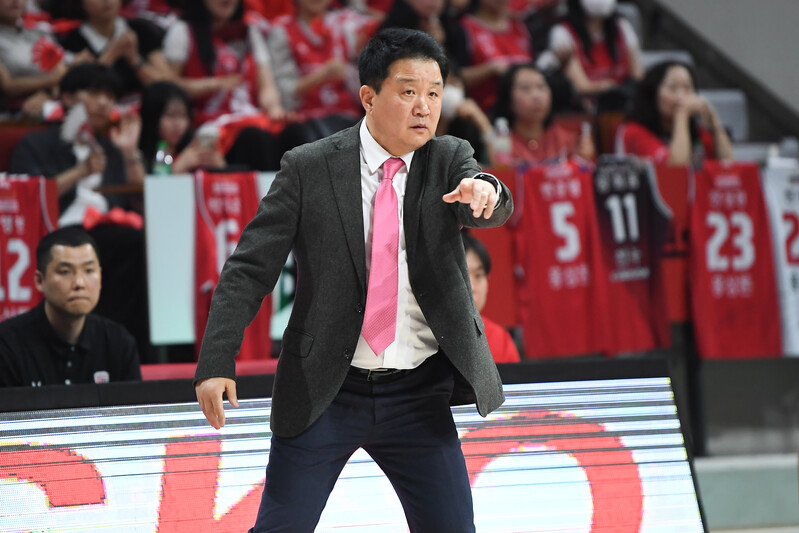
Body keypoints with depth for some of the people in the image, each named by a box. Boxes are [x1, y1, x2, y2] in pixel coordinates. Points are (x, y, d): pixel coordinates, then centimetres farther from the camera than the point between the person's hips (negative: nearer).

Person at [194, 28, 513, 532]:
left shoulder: (448, 160, 3)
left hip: (418, 395, 2)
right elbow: (249, 269, -4)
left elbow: (496, 211, -17)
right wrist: (217, 361, -14)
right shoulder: (309, 168, -3)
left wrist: (483, 189, -42)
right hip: (323, 394, -2)